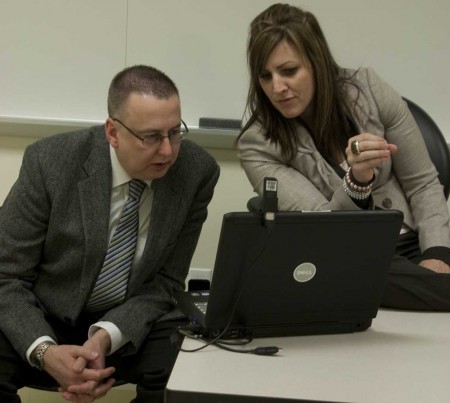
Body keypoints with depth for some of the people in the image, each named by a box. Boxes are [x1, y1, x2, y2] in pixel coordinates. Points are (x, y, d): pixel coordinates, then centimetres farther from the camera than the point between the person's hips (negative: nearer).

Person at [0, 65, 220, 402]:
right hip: (44, 318, -1)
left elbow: (165, 282, -6)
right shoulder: (51, 162, -19)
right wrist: (44, 350, -31)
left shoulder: (197, 171, -14)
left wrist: (107, 337, -24)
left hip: (133, 321, 2)